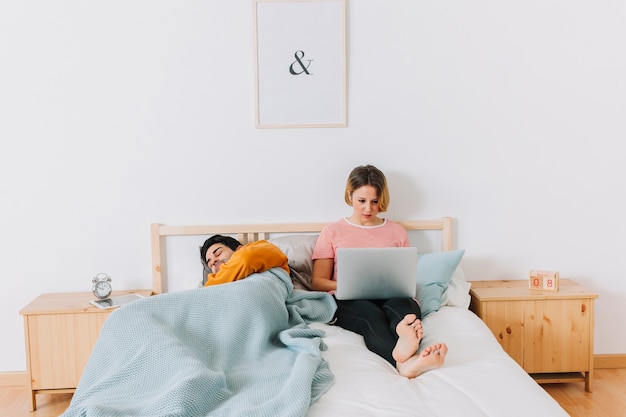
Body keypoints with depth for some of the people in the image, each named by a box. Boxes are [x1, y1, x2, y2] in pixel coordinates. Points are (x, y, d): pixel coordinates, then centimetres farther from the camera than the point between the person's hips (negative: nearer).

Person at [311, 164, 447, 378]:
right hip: (350, 302, -2)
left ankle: (405, 333, -70)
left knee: (402, 304, -35)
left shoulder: (397, 232, 21)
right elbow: (318, 282, 9)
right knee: (372, 316, -38)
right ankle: (404, 361, -68)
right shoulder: (333, 231, 16)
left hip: (390, 297, 2)